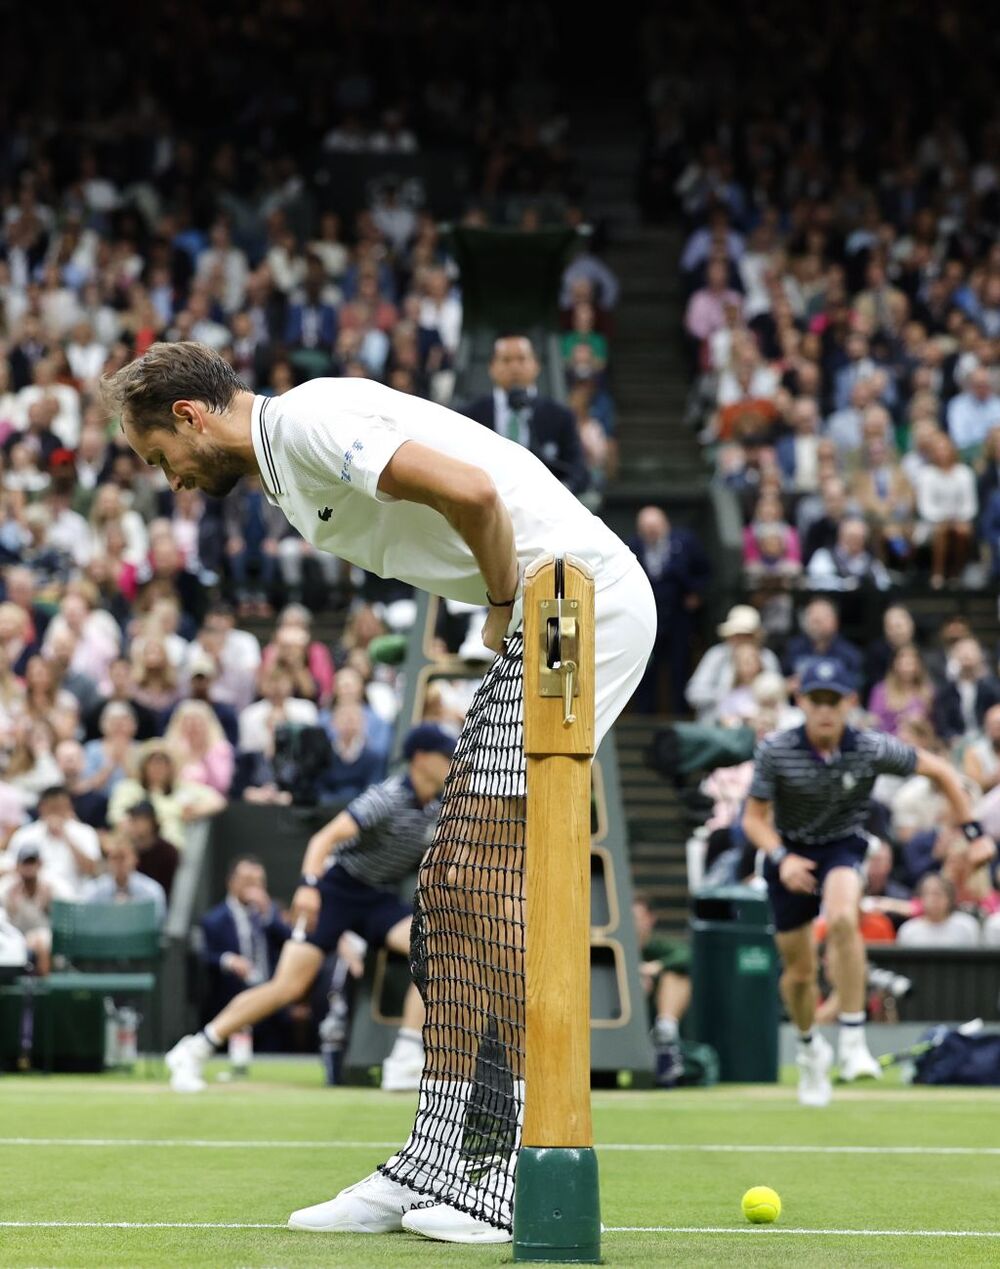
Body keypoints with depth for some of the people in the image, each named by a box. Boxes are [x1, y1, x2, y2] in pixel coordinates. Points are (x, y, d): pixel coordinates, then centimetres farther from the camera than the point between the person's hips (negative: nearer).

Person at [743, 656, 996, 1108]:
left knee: (842, 918, -35)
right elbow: (754, 818, -10)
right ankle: (809, 1049, 40)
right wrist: (781, 858, -29)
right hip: (789, 852, 1)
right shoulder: (775, 750, -19)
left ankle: (852, 1039, -29)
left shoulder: (873, 749, -18)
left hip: (842, 846, -1)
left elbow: (940, 771, -5)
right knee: (799, 972, 7)